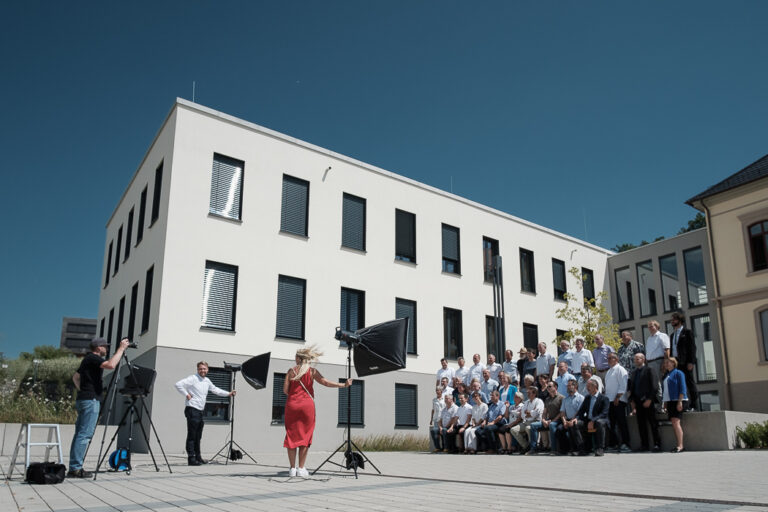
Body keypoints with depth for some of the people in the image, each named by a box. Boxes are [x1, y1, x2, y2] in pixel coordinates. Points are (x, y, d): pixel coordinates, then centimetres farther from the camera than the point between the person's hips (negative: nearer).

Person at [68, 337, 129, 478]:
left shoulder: (88, 359, 20)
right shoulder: (93, 359, -10)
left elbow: (75, 377, 30)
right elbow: (111, 365, -28)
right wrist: (121, 348, -20)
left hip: (83, 399, 10)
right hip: (90, 400, -10)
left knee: (80, 434, 9)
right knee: (84, 435, -10)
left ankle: (74, 468, 11)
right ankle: (75, 468, -11)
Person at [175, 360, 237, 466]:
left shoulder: (207, 381, 15)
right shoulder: (193, 378, -10)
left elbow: (215, 390, 29)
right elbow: (178, 384, -18)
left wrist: (228, 394, 26)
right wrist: (186, 394, -16)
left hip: (200, 411, 8)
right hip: (192, 410, -8)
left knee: (198, 436, 14)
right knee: (192, 435, -6)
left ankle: (198, 457, 21)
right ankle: (191, 458, -4)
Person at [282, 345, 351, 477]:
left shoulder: (291, 371, 4)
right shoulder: (312, 371, 0)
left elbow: (285, 390, 0)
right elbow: (325, 382, -12)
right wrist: (343, 384, -9)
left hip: (292, 405, 1)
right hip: (307, 405, -1)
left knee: (291, 435, 7)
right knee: (305, 436, 5)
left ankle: (292, 468, 5)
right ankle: (301, 468, 3)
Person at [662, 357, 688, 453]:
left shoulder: (678, 373, -3)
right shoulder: (667, 375, 21)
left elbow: (682, 389, -11)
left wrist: (680, 402, -18)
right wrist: (665, 403, 17)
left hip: (677, 401, -8)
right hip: (670, 402, 8)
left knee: (675, 422, -16)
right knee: (673, 423, 2)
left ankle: (680, 446, -17)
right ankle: (678, 445, 3)